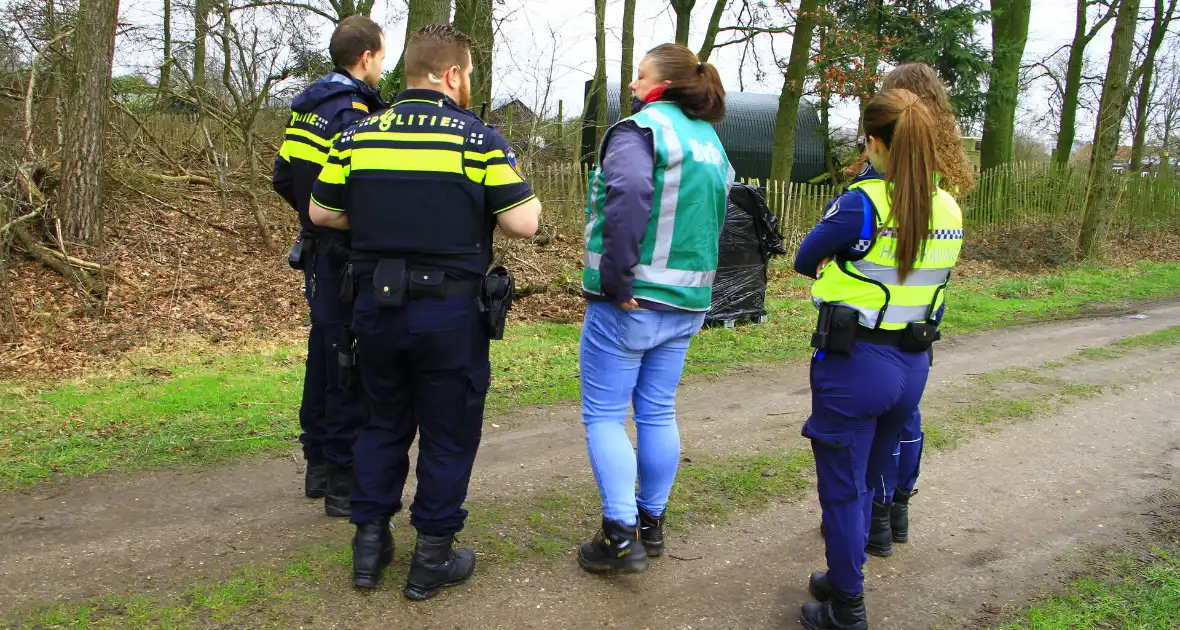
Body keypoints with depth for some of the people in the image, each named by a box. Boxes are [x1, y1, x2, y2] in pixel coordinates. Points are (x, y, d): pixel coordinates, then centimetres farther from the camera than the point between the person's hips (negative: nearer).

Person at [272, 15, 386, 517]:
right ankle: (345, 483, 8)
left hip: (318, 253, 9)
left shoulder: (308, 108, 11)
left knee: (323, 359, 18)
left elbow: (283, 179, 16)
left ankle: (318, 465, 30)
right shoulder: (352, 113, -17)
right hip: (349, 261, -9)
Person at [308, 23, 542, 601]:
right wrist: (528, 198, 9)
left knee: (383, 423, 21)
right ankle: (432, 558, 19)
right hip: (450, 310, -4)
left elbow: (322, 212, 8)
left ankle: (369, 540, 27)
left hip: (375, 305, 4)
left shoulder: (359, 135, 3)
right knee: (448, 434, 10)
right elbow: (522, 223, -13)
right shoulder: (477, 137, -9)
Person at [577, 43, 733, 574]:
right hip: (686, 304, 8)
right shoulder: (712, 143, 16)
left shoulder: (640, 129, -11)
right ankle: (652, 524, 27)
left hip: (628, 302, -8)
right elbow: (720, 220, 21)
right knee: (658, 414, 16)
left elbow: (630, 193, -30)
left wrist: (616, 276, -25)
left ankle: (621, 537, 2)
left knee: (604, 416, 3)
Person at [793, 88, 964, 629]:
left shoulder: (862, 204, -17)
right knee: (867, 481, 23)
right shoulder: (949, 210, 2)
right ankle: (842, 579, 39)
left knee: (843, 490, 8)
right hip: (912, 366, 7)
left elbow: (804, 260, -5)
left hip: (854, 365, -7)